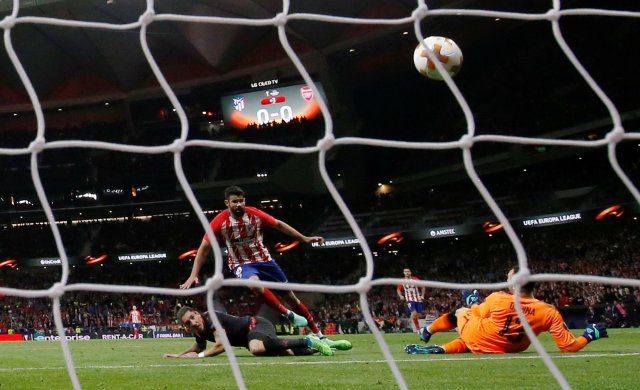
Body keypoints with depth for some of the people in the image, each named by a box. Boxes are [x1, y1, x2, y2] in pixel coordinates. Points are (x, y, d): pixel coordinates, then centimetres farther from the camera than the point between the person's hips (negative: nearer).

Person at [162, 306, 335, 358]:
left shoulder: (211, 317, -25)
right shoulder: (199, 331, 2)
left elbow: (221, 345, -31)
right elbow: (199, 347, 24)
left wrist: (199, 356, -21)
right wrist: (178, 355, 13)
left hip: (257, 325, -9)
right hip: (251, 334, 9)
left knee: (256, 348, -40)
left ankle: (307, 341, -27)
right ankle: (314, 347, 21)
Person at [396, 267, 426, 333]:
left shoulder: (415, 280, -1)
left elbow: (422, 287, 10)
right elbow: (398, 289, 18)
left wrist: (422, 295, -1)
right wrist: (401, 296, 1)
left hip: (418, 299, 1)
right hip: (410, 300, -1)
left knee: (420, 315, 3)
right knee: (414, 313, -23)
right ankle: (418, 329, -11)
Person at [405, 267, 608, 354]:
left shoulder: (497, 299, -23)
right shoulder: (550, 313, -22)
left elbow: (476, 313, -1)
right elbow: (569, 346, -19)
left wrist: (473, 303, 22)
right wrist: (589, 335, -1)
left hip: (475, 338, -2)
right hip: (499, 350, 2)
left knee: (462, 311, 30)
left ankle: (427, 332, 52)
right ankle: (439, 349, 10)